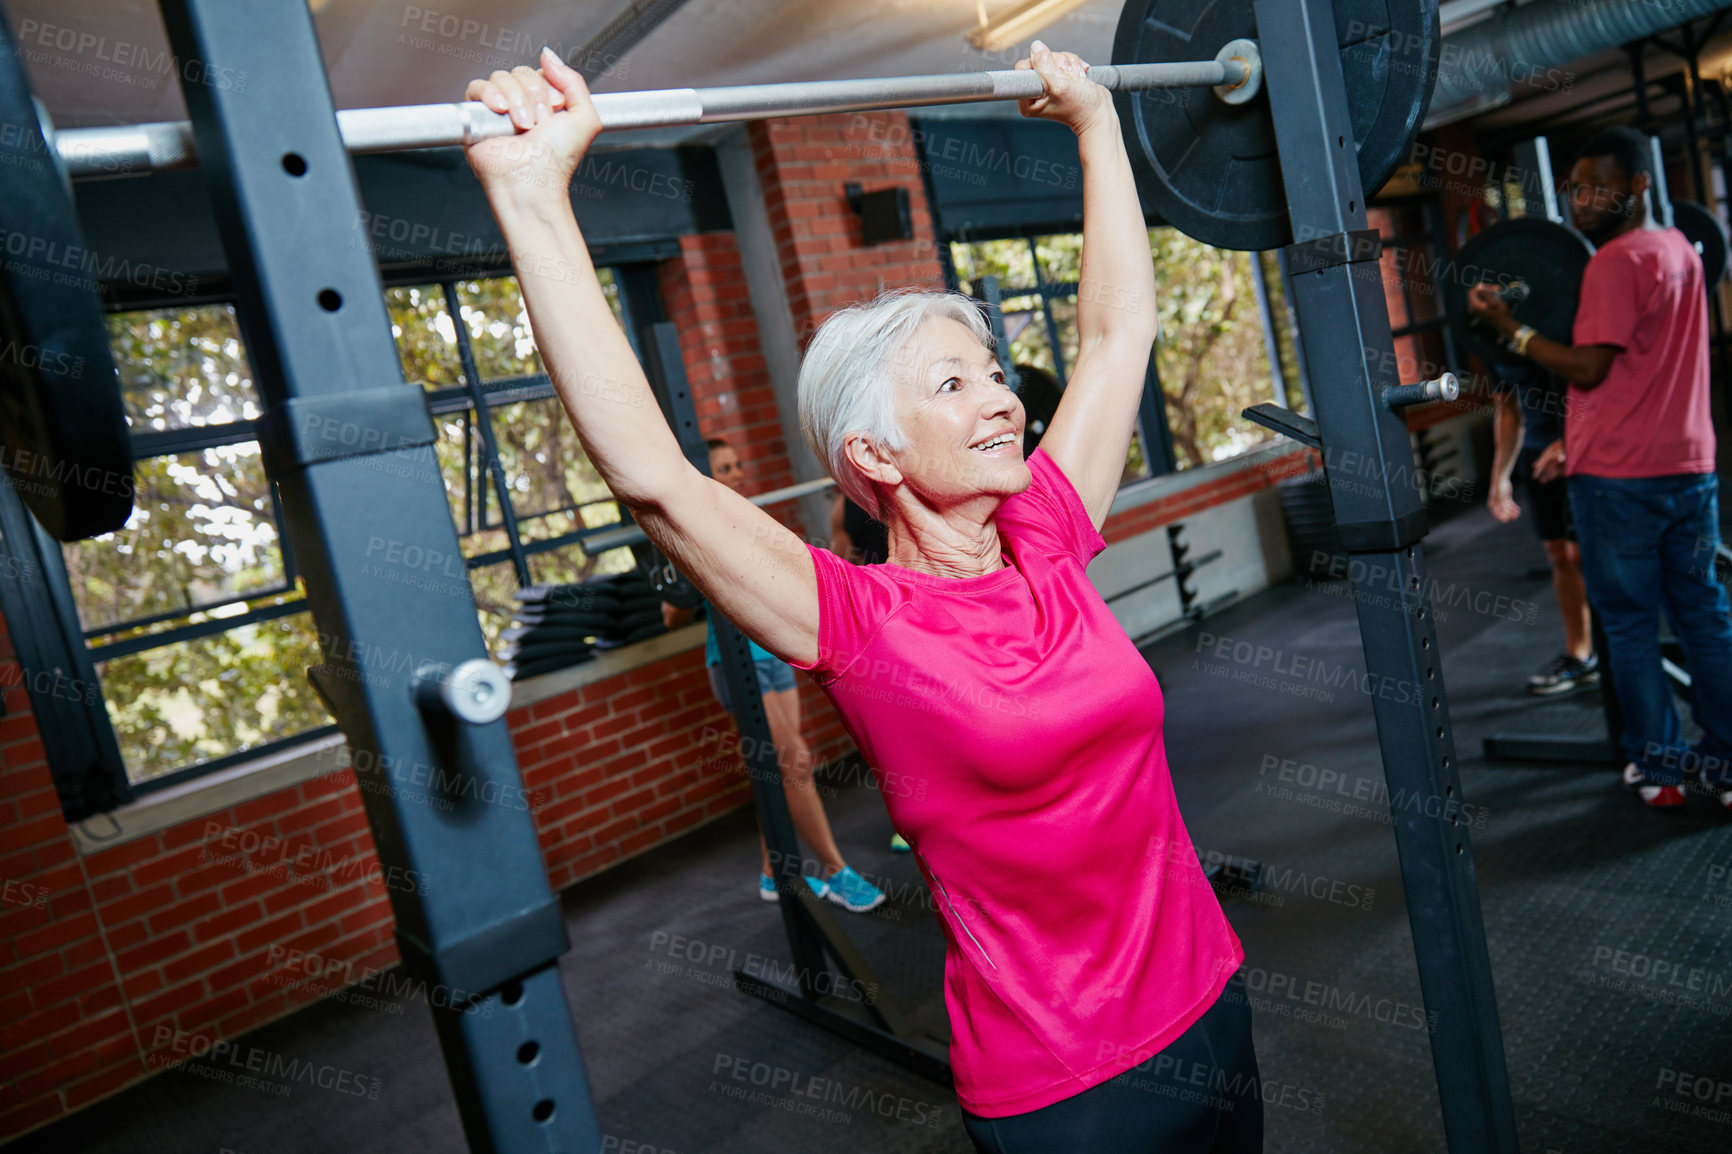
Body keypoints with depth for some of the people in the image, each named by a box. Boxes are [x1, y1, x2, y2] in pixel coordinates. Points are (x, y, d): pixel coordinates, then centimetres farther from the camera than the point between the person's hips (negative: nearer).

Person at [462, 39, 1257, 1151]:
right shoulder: (862, 625, -18)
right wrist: (534, 197, -30)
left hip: (1207, 1003, 6)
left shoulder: (1046, 551, -3)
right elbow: (653, 476, -30)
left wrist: (1095, 121, 12)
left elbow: (1120, 326, 6)